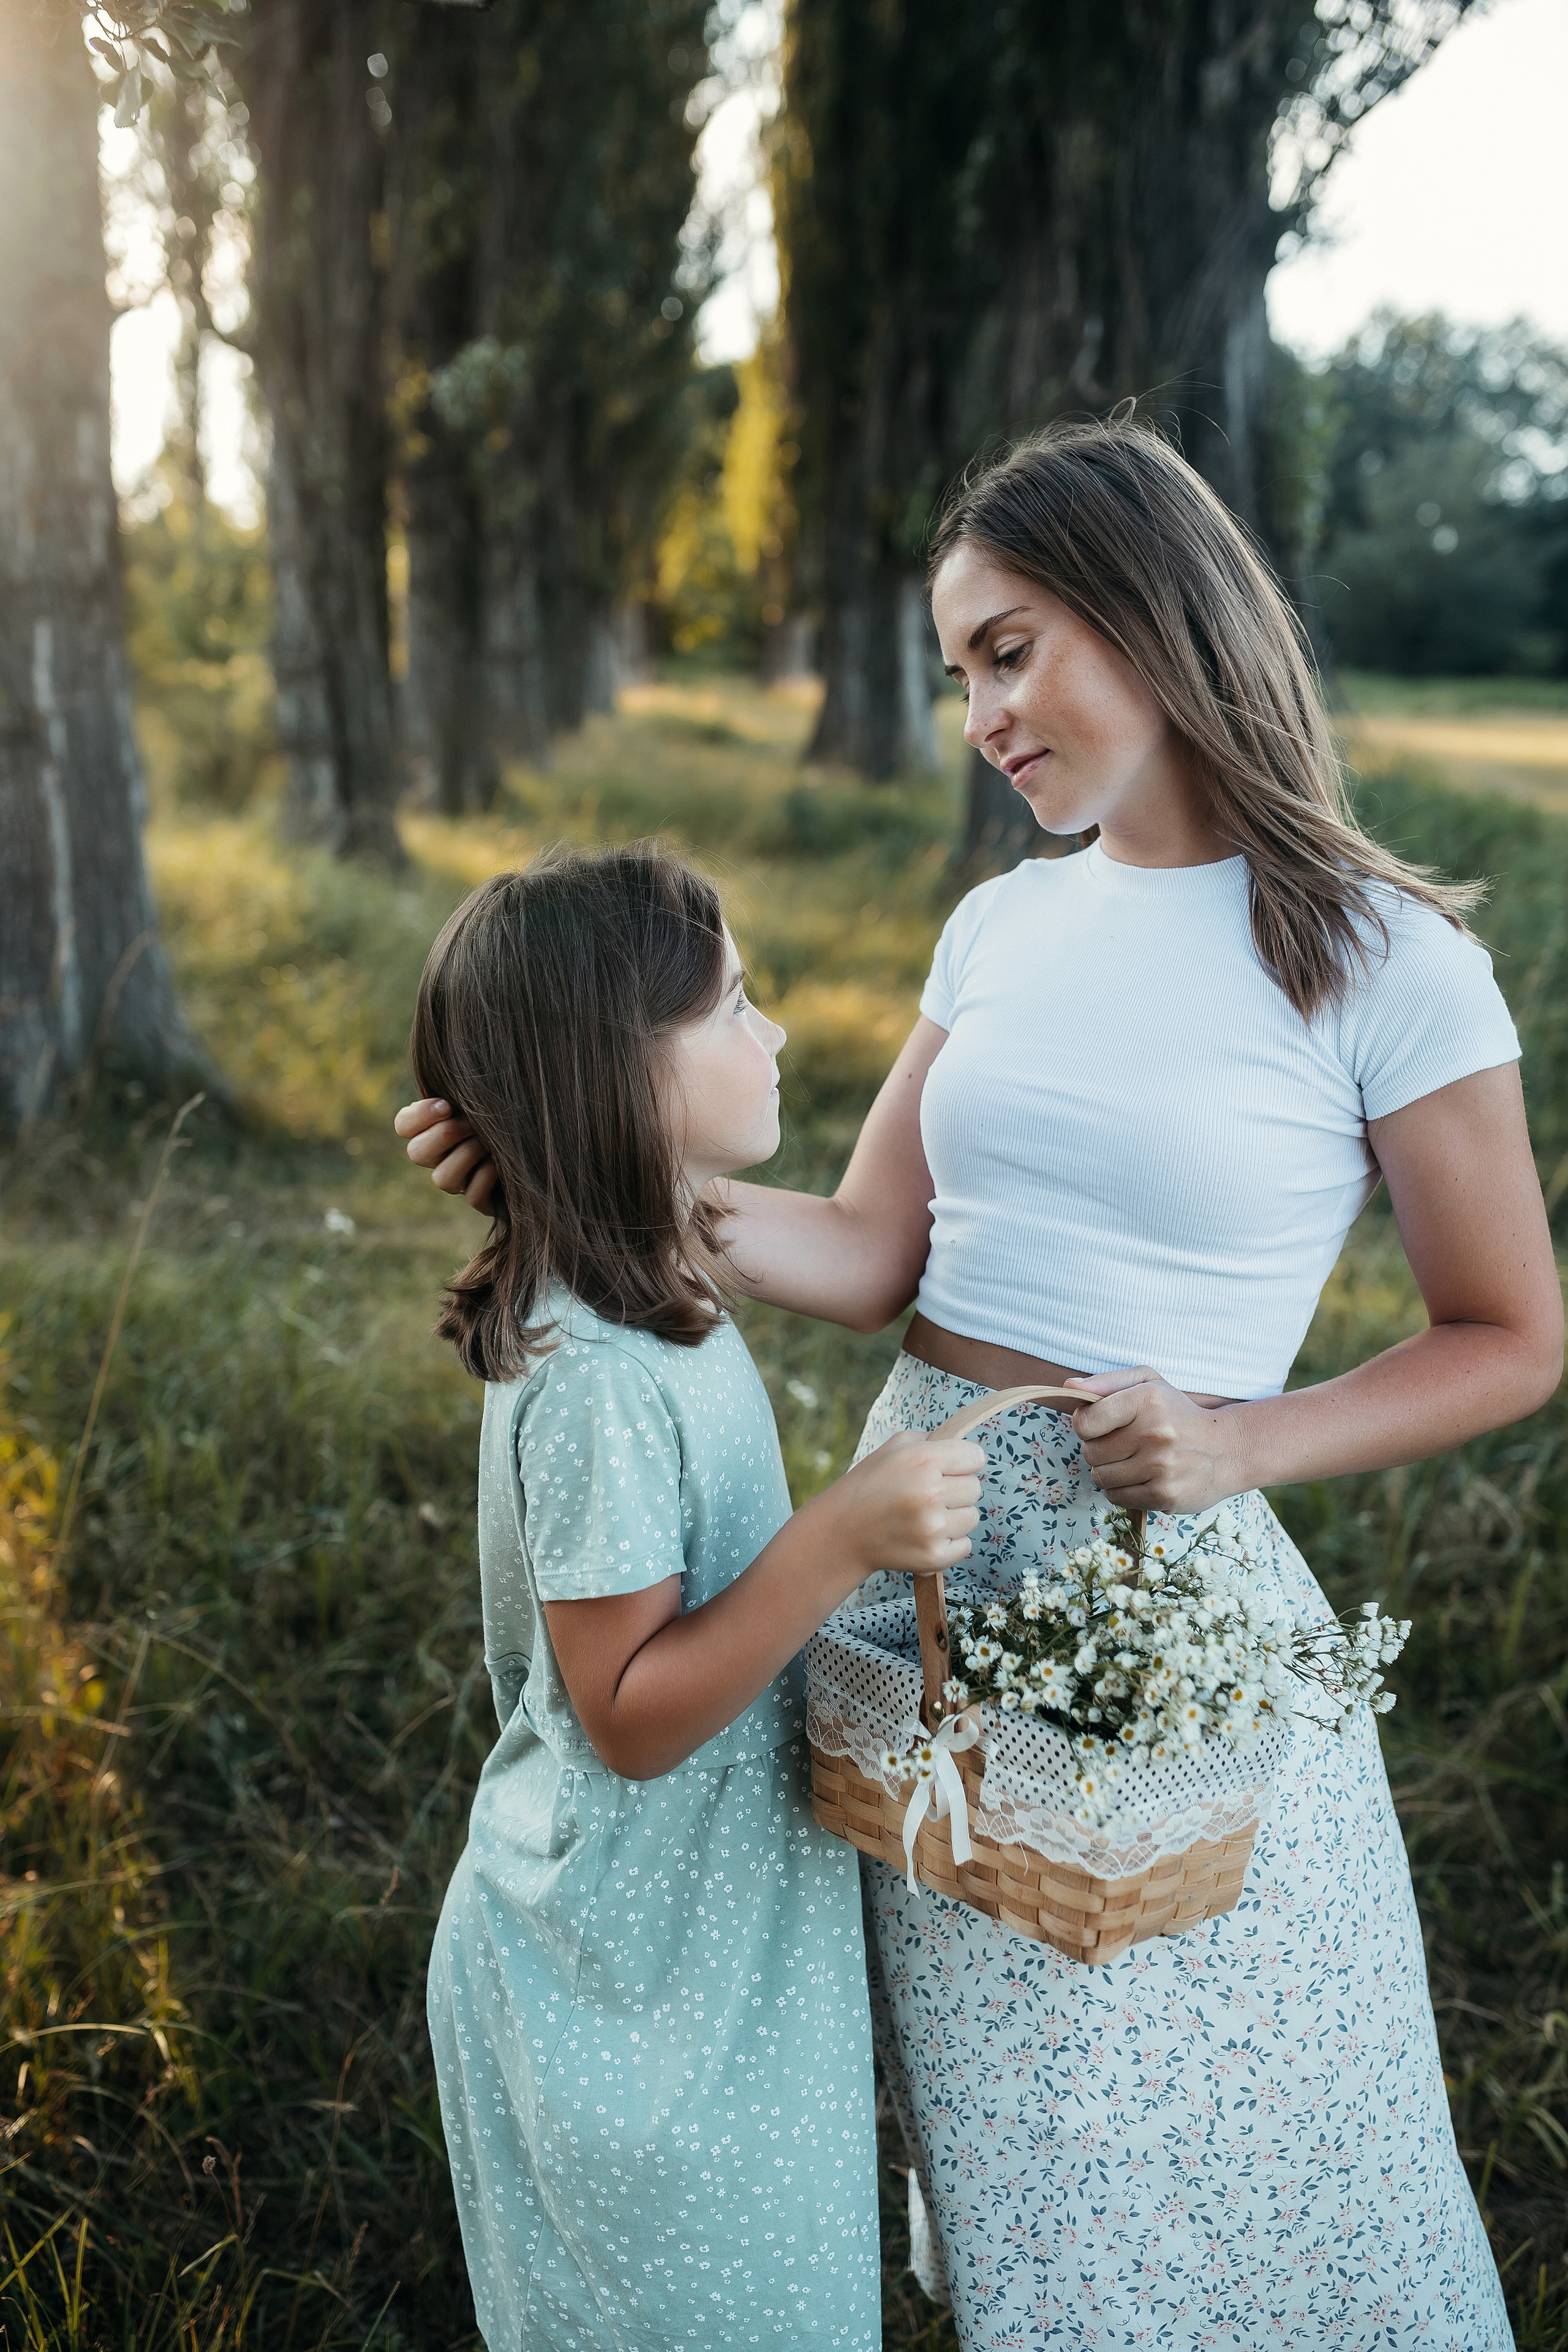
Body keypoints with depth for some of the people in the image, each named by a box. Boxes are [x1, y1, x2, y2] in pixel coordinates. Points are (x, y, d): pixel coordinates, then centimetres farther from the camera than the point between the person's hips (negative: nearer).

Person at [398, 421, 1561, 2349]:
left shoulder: (1382, 962, -10)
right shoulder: (1005, 926, 5)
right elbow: (870, 1255, 1)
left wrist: (1241, 1442, -17)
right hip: (918, 1538, 5)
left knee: (1203, 2136, 13)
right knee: (1009, 2122, 22)